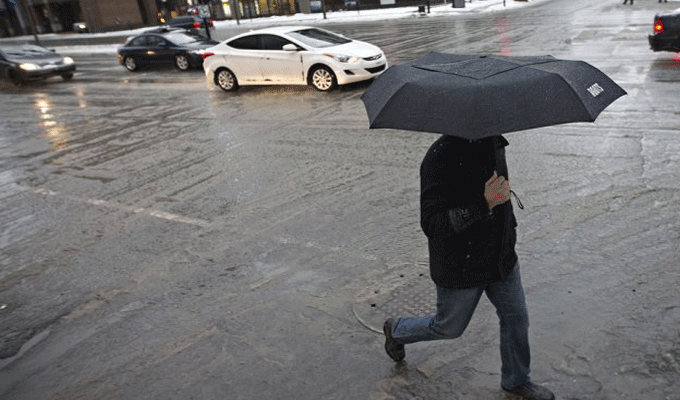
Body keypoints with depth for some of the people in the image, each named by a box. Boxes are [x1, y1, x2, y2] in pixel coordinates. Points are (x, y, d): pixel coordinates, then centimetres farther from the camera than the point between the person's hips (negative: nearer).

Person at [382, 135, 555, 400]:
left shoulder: (494, 143, -2)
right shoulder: (442, 156, -29)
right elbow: (432, 225, -32)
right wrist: (485, 203, -40)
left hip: (501, 259, 7)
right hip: (460, 268, -7)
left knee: (516, 318, 18)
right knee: (449, 328, 15)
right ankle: (397, 330, 43)